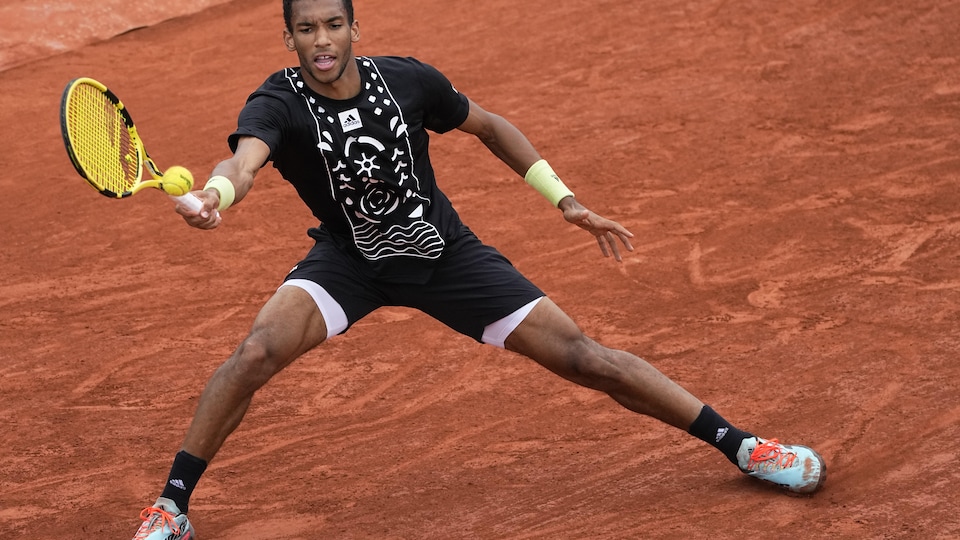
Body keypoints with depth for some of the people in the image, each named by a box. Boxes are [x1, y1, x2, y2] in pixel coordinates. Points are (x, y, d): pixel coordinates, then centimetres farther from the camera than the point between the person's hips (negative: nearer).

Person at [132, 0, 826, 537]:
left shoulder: (407, 80, -17)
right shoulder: (279, 103, -23)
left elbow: (489, 126, 3)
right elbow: (244, 160, -46)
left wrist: (564, 199, 1)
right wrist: (213, 195, -70)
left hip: (446, 252, 1)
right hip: (349, 259, -1)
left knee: (582, 356, -6)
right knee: (257, 352, -26)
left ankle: (740, 444, 5)